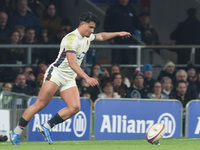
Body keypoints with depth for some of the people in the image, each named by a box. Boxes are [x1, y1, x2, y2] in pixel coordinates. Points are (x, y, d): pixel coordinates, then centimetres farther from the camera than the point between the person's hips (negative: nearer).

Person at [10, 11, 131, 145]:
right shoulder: (71, 39, -19)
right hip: (56, 74, -8)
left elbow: (101, 36, 36)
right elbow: (72, 64, -28)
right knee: (40, 105, -15)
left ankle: (46, 127, -3)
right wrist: (87, 78, -36)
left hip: (69, 79, 8)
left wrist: (118, 33, 33)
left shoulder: (88, 37, 11)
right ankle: (16, 132, -6)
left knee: (75, 107, -12)